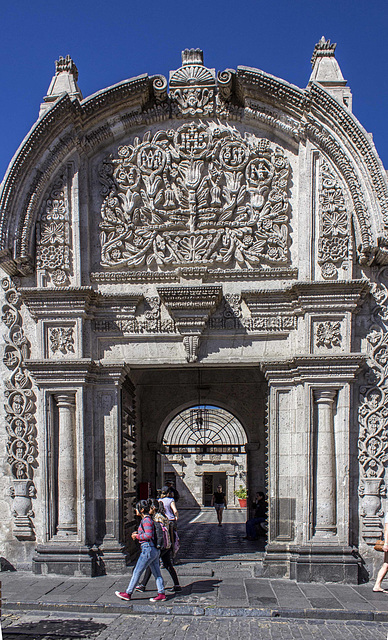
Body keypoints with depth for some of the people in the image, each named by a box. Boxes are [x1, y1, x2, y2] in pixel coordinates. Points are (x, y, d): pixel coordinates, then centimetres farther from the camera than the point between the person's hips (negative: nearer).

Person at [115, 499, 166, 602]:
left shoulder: (147, 520, -16)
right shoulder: (147, 519, 14)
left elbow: (148, 535, -24)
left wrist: (137, 536, -11)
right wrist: (137, 533, 11)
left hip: (148, 549, -10)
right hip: (154, 549, 10)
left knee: (137, 572, 0)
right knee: (156, 573, 10)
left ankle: (128, 593, 9)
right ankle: (161, 594, 11)